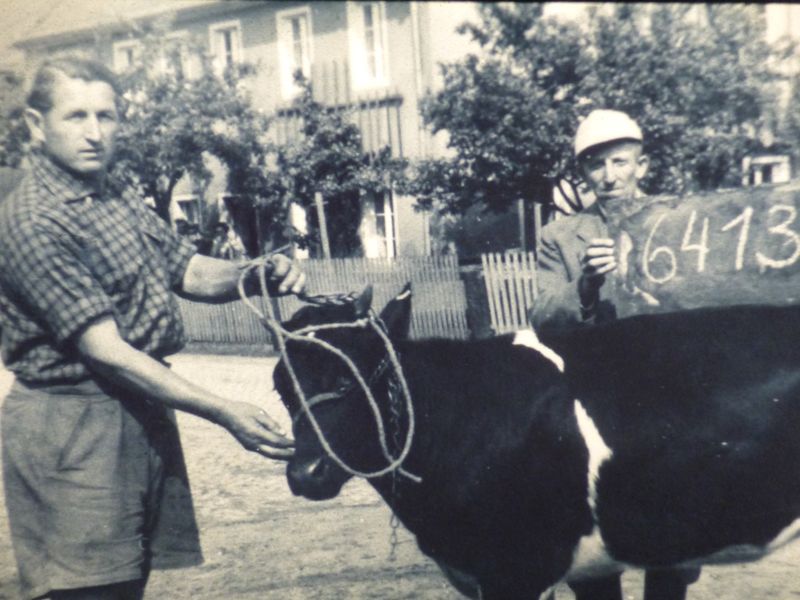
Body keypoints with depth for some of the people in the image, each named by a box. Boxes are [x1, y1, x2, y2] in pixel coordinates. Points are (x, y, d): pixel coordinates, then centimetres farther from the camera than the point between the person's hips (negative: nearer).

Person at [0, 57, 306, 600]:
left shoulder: (125, 205, 12)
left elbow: (190, 271, 12)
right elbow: (105, 352, -21)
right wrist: (222, 412, -26)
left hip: (143, 415, 8)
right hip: (73, 428, -8)